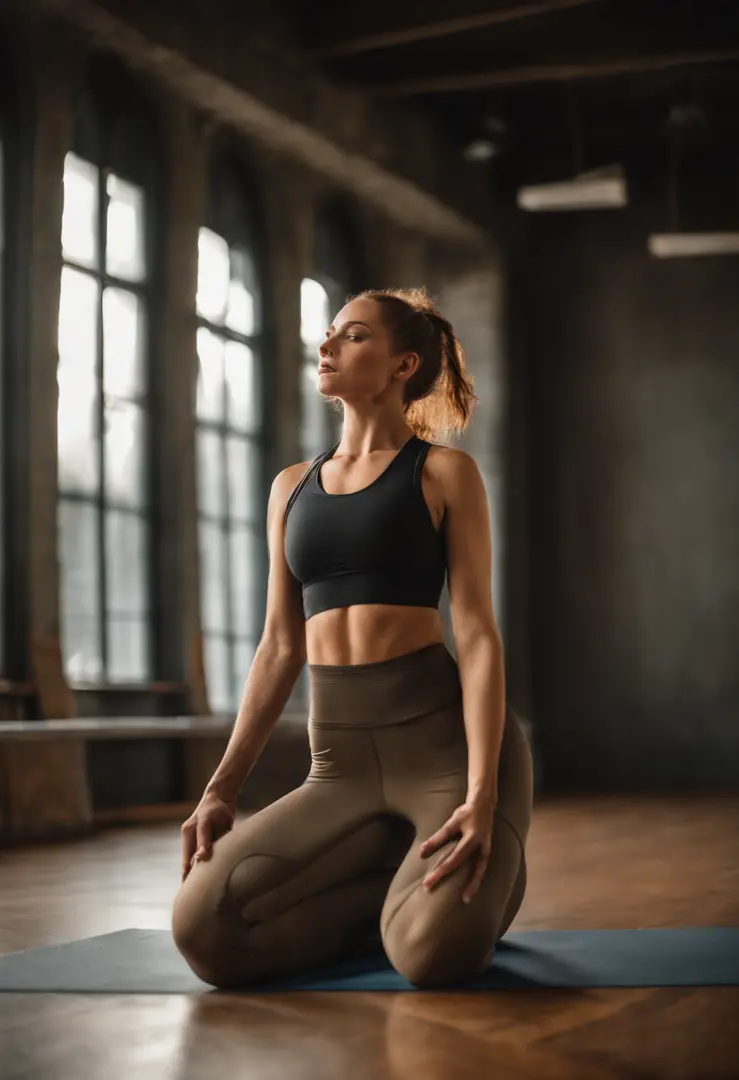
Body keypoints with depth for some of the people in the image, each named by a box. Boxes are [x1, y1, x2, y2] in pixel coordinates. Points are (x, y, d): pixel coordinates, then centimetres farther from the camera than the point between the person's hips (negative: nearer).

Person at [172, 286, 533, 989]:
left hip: (443, 735, -5)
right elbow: (281, 647, 16)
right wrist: (222, 787, 7)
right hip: (340, 762, 5)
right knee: (204, 931, -17)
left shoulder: (445, 473, 1)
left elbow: (477, 633, -7)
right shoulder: (291, 488, 17)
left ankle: (482, 884, 8)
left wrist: (481, 794, -19)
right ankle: (414, 878, 6)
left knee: (434, 953, -31)